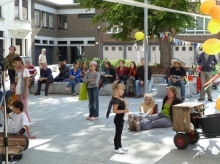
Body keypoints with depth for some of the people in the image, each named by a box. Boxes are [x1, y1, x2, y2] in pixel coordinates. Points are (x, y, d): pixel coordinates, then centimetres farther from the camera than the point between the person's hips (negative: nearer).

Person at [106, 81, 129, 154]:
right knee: (118, 133, 0)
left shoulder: (120, 98, 7)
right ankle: (116, 148, 9)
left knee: (119, 133, 19)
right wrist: (124, 111, -30)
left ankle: (120, 146, 31)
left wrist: (123, 100, -7)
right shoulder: (115, 99, -23)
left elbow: (126, 105, 11)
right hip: (118, 119, -10)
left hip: (121, 118, 10)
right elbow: (115, 110, -28)